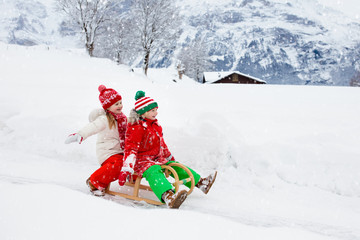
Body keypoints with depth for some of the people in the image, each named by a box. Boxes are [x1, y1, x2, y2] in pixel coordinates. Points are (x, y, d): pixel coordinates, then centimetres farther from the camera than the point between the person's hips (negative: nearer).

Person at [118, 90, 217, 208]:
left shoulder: (155, 124, 14)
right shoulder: (137, 128, -17)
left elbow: (161, 143, 28)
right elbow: (131, 149, -24)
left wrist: (169, 157, 38)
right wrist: (126, 170, -33)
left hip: (158, 158, 10)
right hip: (142, 161, -10)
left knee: (177, 167, 13)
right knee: (153, 172, -37)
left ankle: (200, 182, 28)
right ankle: (168, 197, -66)